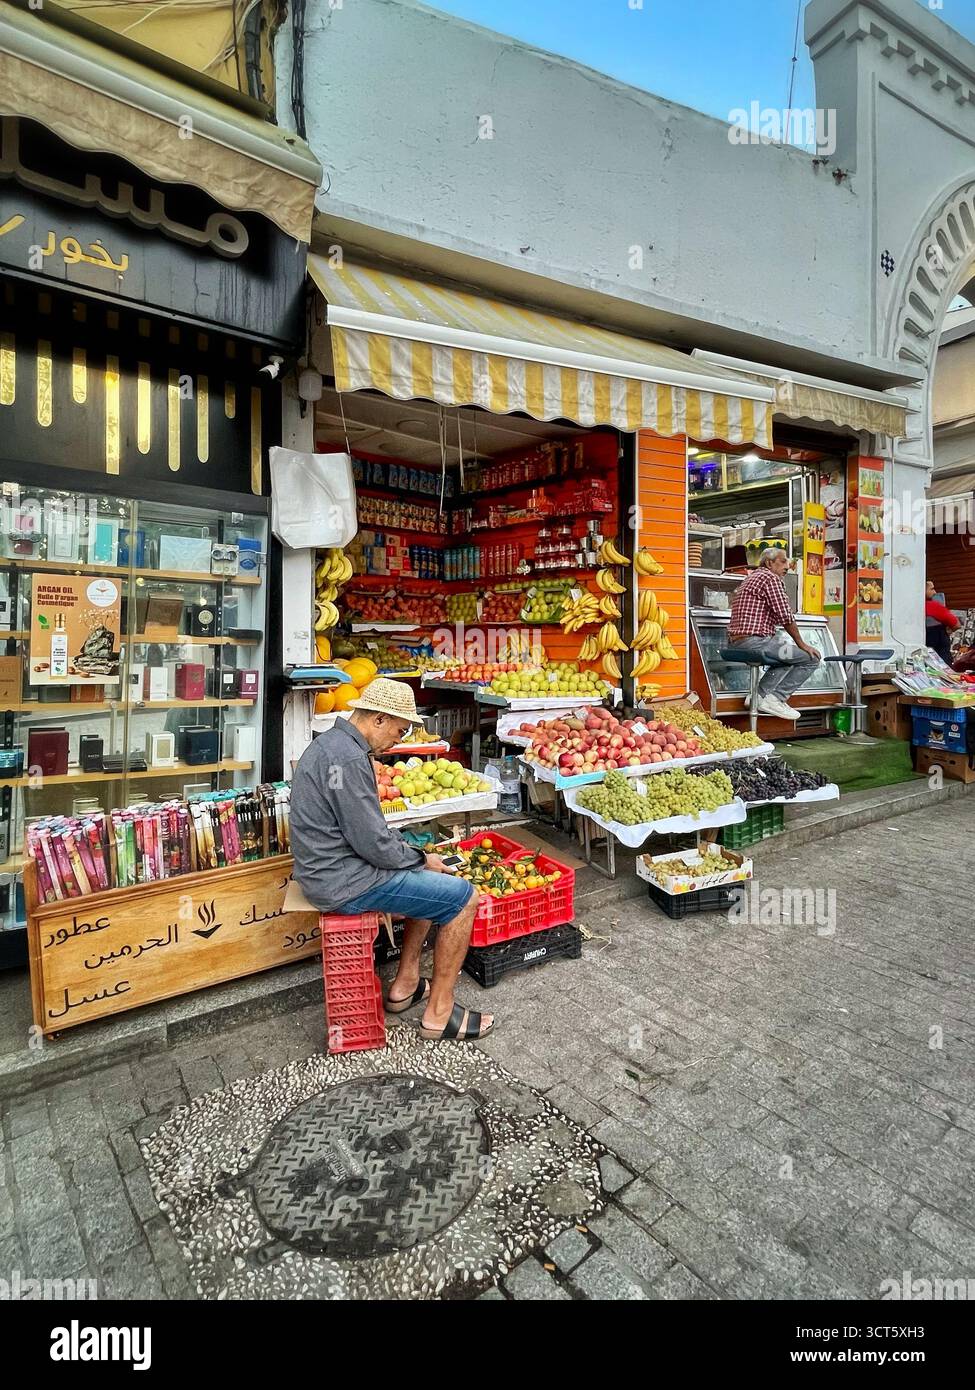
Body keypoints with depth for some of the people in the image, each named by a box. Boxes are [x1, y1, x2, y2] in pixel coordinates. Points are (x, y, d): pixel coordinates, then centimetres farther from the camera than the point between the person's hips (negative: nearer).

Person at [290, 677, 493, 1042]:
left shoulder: (332, 742, 9)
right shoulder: (349, 759, -24)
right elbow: (373, 843, -23)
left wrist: (413, 851, 9)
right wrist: (421, 860, -6)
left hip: (331, 866, 11)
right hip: (343, 881, -10)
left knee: (430, 878, 23)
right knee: (462, 897, -5)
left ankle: (405, 985, 27)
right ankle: (439, 1012, 8)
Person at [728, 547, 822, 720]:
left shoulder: (750, 579, 26)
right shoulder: (771, 577, -4)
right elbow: (786, 617, -11)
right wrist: (802, 644, 0)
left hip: (737, 644, 10)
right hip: (755, 642, -10)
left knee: (787, 659, 30)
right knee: (811, 658, -3)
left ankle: (760, 695, 12)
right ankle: (775, 699, -7)